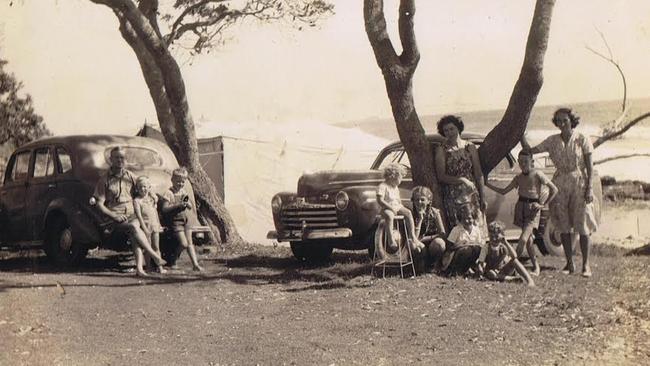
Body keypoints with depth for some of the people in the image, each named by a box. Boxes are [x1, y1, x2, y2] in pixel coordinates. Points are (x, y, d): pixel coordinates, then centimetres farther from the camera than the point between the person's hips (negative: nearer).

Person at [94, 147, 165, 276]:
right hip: (115, 218, -3)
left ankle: (139, 268, -31)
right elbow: (100, 204, -1)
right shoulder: (105, 180, 2)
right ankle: (154, 256, -27)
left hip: (132, 213, 3)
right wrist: (114, 216, -12)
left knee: (134, 235, -26)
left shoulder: (130, 176, 11)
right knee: (134, 227, -31)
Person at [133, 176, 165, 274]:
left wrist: (159, 224, 18)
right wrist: (144, 227, -18)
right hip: (146, 225, -5)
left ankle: (160, 267, 7)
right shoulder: (137, 200, -7)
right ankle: (148, 267, 7)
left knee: (156, 247, 6)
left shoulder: (152, 198, 12)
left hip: (155, 225, 5)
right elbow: (139, 215, -13)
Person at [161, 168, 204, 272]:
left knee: (190, 242, 1)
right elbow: (164, 209, -16)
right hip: (175, 221, -6)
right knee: (184, 244, -13)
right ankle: (173, 260, 9)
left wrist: (187, 203, -9)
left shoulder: (184, 192, 11)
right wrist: (178, 205, -24)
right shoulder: (169, 193, -10)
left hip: (185, 220, 6)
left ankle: (195, 264, -1)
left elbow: (190, 207, 15)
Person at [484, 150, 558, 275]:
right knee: (528, 239, 8)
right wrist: (487, 184, 6)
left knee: (523, 239, -15)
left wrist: (543, 204, -7)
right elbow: (503, 191, 14)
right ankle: (536, 267, 17)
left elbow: (554, 190, -4)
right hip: (521, 207, 5)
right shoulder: (518, 177, 9)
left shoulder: (537, 174, -6)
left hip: (532, 208, -5)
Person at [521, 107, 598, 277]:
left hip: (579, 183, -4)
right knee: (563, 226, 5)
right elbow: (530, 150, 4)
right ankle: (569, 263, 14)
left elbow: (590, 166, -4)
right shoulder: (553, 141, 6)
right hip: (560, 185, 4)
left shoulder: (582, 140, -3)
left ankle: (586, 265, 1)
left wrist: (590, 188, -12)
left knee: (583, 226, -5)